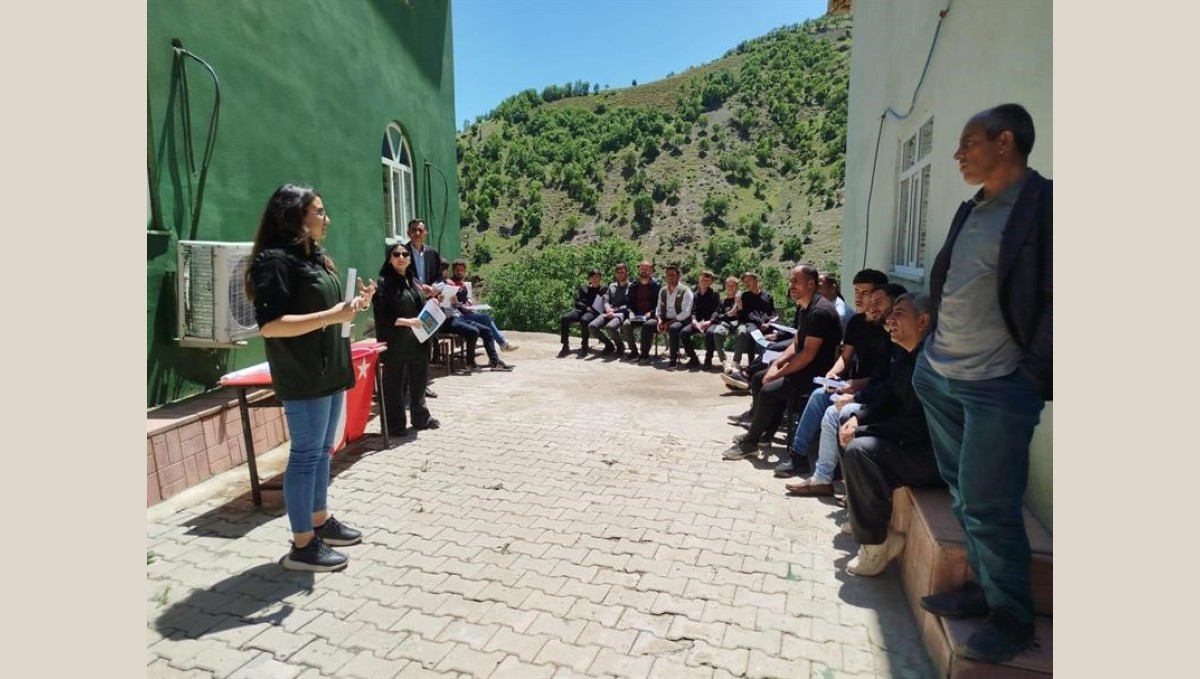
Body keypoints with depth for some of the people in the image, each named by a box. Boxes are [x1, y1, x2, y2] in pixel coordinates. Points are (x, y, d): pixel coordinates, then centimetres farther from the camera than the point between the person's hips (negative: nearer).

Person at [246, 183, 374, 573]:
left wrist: (356, 304, 5)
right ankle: (302, 546, 9)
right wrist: (331, 316, -25)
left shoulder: (316, 257, 14)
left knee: (323, 450, 16)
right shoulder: (275, 260, -14)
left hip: (330, 370, 9)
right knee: (306, 454, -2)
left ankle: (321, 522, 29)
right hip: (302, 377, -9)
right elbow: (269, 325, -22)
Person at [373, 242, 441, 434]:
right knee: (395, 385, 2)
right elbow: (381, 316, -14)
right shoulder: (384, 283, -7)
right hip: (396, 344, -7)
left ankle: (421, 418, 29)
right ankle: (395, 425, 14)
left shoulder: (414, 281, 14)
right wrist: (407, 321, -21)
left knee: (418, 382, 15)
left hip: (417, 341, 7)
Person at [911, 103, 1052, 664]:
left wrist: (1032, 374, -16)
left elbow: (1053, 299, -13)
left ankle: (1011, 617, 21)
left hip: (998, 386, -7)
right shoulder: (971, 210, 14)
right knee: (964, 496, 17)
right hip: (939, 376, 8)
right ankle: (985, 587, 33)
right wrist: (926, 352, 13)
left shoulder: (1044, 202, -9)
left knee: (989, 507, 1)